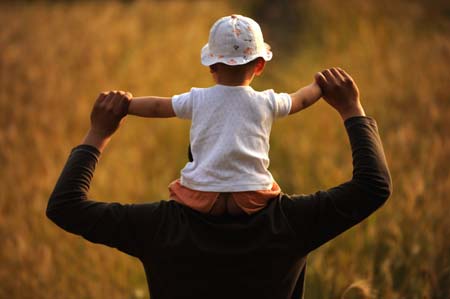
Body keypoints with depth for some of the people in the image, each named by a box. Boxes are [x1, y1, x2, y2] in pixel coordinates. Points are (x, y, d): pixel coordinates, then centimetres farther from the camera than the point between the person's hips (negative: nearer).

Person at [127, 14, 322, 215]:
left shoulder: (197, 100, 3)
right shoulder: (265, 103, 4)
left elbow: (157, 107, 13)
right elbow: (300, 100, 22)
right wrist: (319, 86, 42)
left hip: (202, 197, 0)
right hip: (250, 197, 0)